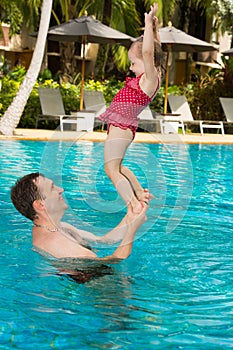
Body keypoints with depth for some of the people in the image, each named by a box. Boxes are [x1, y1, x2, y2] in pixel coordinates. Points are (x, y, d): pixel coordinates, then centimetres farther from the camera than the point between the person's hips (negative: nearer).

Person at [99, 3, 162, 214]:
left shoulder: (150, 78, -17)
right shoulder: (150, 77, 9)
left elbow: (148, 52, -32)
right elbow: (153, 50, 25)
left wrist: (148, 24, -27)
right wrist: (154, 27, 24)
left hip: (120, 128, -11)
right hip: (120, 126, 11)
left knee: (111, 169, -13)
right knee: (117, 167, 24)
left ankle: (134, 203, -21)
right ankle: (141, 193, 33)